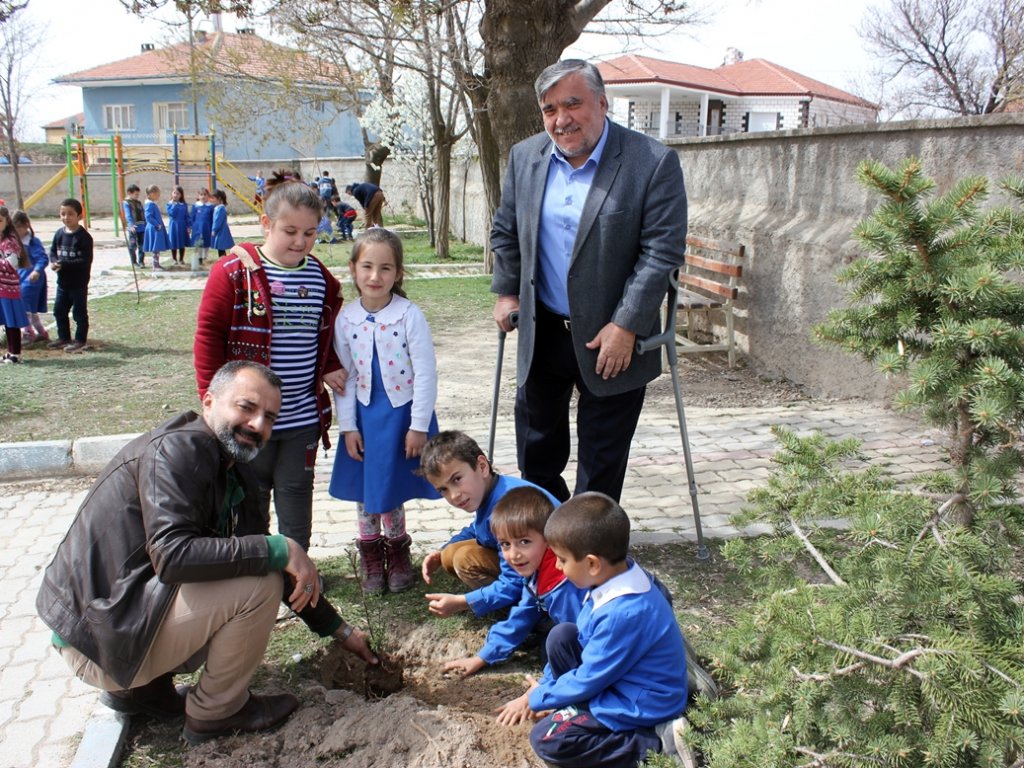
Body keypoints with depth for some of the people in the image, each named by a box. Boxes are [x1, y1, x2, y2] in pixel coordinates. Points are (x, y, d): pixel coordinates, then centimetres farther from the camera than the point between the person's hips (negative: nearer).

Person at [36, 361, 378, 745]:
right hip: (100, 636, -9)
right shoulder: (177, 450, -19)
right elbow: (172, 555, -31)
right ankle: (216, 711, 4)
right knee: (259, 582, -20)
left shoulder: (233, 474, 9)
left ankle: (138, 686, 16)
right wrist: (278, 549, -27)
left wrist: (339, 630, 13)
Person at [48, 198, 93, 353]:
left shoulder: (84, 237, -16)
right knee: (59, 311, 16)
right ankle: (63, 338, 29)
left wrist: (64, 264, -24)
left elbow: (85, 260, -20)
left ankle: (80, 340, 15)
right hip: (62, 281, 7)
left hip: (78, 283, -7)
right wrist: (54, 262, -9)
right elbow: (52, 251, 13)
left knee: (79, 313, 4)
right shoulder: (59, 234, 4)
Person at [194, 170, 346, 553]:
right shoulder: (234, 272, -9)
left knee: (296, 494, 14)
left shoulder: (321, 278, 5)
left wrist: (330, 369, 2)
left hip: (304, 418, 3)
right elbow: (208, 335, -7)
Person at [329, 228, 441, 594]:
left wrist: (419, 426, -12)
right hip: (364, 415, 3)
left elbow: (425, 373, -12)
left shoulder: (410, 316, -15)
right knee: (366, 488, 13)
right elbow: (344, 376, 1)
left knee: (393, 487, 9)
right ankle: (370, 552, 34)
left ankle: (397, 549, 33)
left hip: (403, 414, -3)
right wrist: (347, 426, -1)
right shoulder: (346, 319, -5)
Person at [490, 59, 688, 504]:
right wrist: (506, 291, 8)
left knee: (602, 460, 10)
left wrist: (625, 326, -20)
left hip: (613, 338, -5)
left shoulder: (653, 163, -15)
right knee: (536, 449, 19)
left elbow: (663, 252, -17)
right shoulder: (525, 157, 1)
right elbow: (505, 230, 14)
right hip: (542, 331, 5)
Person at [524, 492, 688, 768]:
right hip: (617, 674, 9)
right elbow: (582, 639, 9)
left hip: (643, 704, -9)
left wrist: (538, 698, -5)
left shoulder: (622, 614, -33)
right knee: (561, 636, 2)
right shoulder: (615, 578, -6)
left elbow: (588, 681, -21)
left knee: (545, 739, -12)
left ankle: (654, 741, -10)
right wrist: (545, 684, 11)